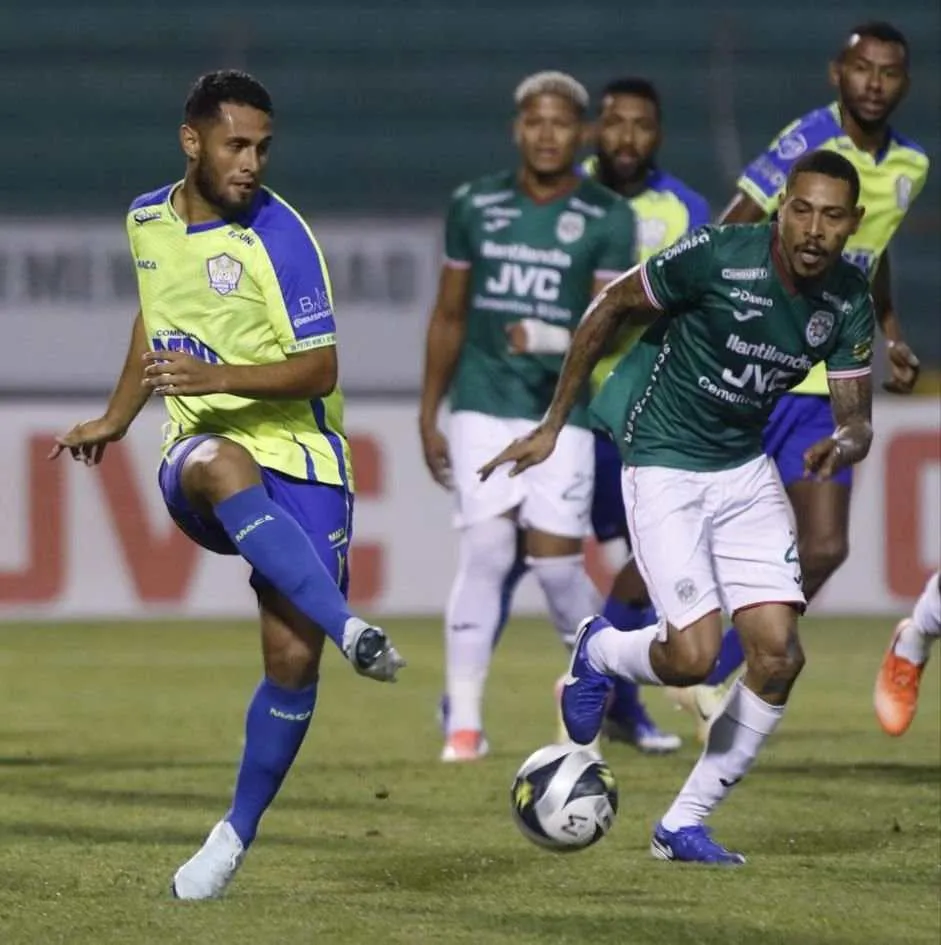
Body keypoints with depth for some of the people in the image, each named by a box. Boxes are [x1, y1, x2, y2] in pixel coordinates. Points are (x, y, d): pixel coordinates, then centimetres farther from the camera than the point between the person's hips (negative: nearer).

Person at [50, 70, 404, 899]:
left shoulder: (278, 235, -10)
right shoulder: (147, 220, 7)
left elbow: (320, 369, -13)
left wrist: (218, 377, -27)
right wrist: (115, 420, 34)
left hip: (300, 458, -2)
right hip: (204, 456, 3)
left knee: (292, 657, -12)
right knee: (220, 466, -38)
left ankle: (236, 837, 8)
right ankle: (349, 630, -48)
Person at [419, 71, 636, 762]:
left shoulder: (607, 218, -1)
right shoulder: (474, 205, 7)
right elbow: (449, 316, 14)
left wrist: (561, 341, -29)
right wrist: (428, 416, 14)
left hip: (561, 408, -1)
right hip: (483, 402, 1)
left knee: (555, 560, -5)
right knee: (487, 549, -11)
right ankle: (464, 723, -8)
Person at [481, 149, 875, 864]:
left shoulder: (849, 301, -6)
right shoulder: (717, 256, -21)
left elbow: (857, 415, 0)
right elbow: (612, 308, -8)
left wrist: (845, 445, -27)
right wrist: (553, 425, -3)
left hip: (747, 470, 6)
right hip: (664, 467, -5)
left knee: (780, 657, -6)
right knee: (695, 656, -18)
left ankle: (683, 825, 9)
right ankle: (600, 653, 19)